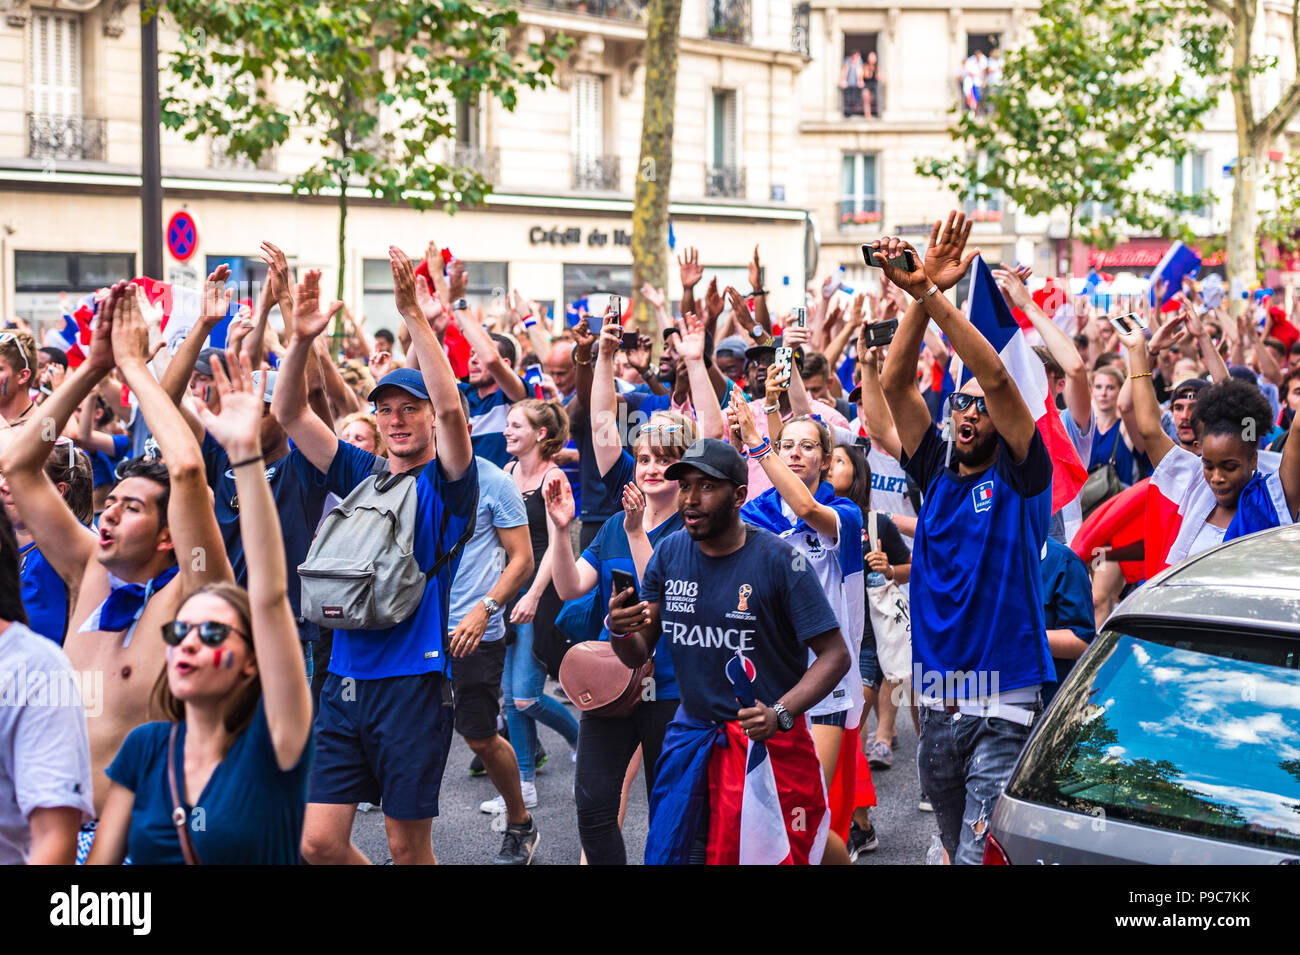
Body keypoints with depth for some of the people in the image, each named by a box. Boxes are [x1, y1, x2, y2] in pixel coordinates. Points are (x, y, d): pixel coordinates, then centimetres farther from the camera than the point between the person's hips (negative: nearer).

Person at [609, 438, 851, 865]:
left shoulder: (779, 560, -14)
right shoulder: (669, 553, 2)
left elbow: (835, 655, -15)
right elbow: (638, 656, 4)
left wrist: (780, 714, -29)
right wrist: (620, 632, -19)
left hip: (768, 742, -4)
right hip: (691, 732, 5)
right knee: (665, 853, 8)